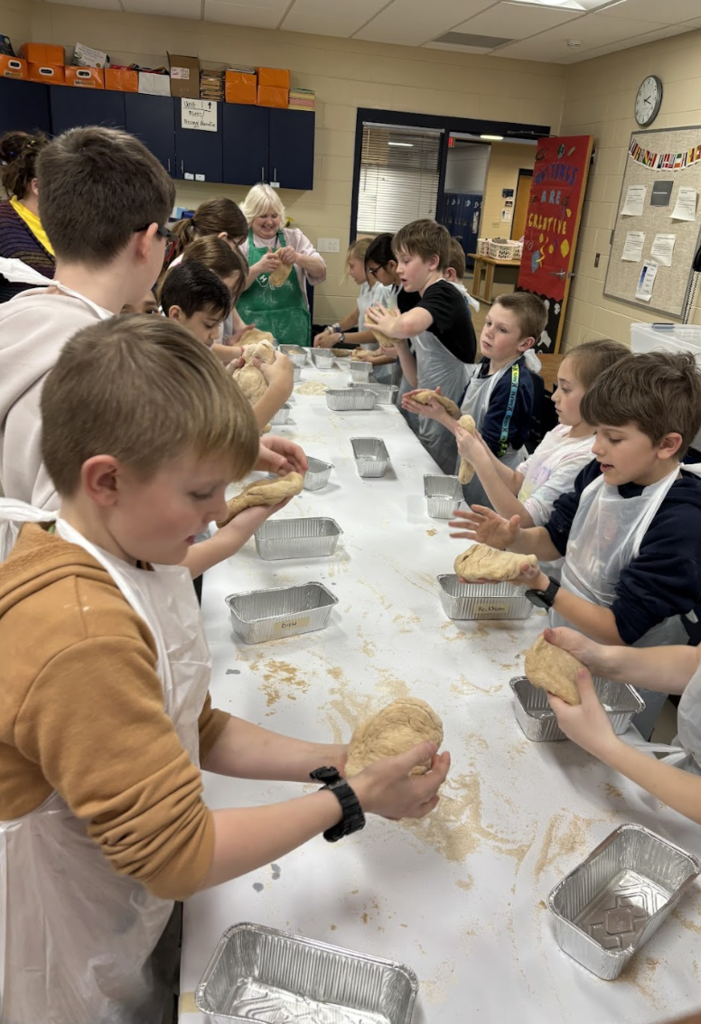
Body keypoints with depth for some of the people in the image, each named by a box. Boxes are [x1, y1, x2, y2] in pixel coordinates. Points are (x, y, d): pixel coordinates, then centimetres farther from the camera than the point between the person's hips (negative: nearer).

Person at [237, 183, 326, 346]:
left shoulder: (295, 237, 9)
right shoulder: (240, 242, 3)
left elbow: (320, 273, 1)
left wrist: (298, 258, -19)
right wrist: (258, 268, -23)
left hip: (292, 329, 2)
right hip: (252, 329, -1)